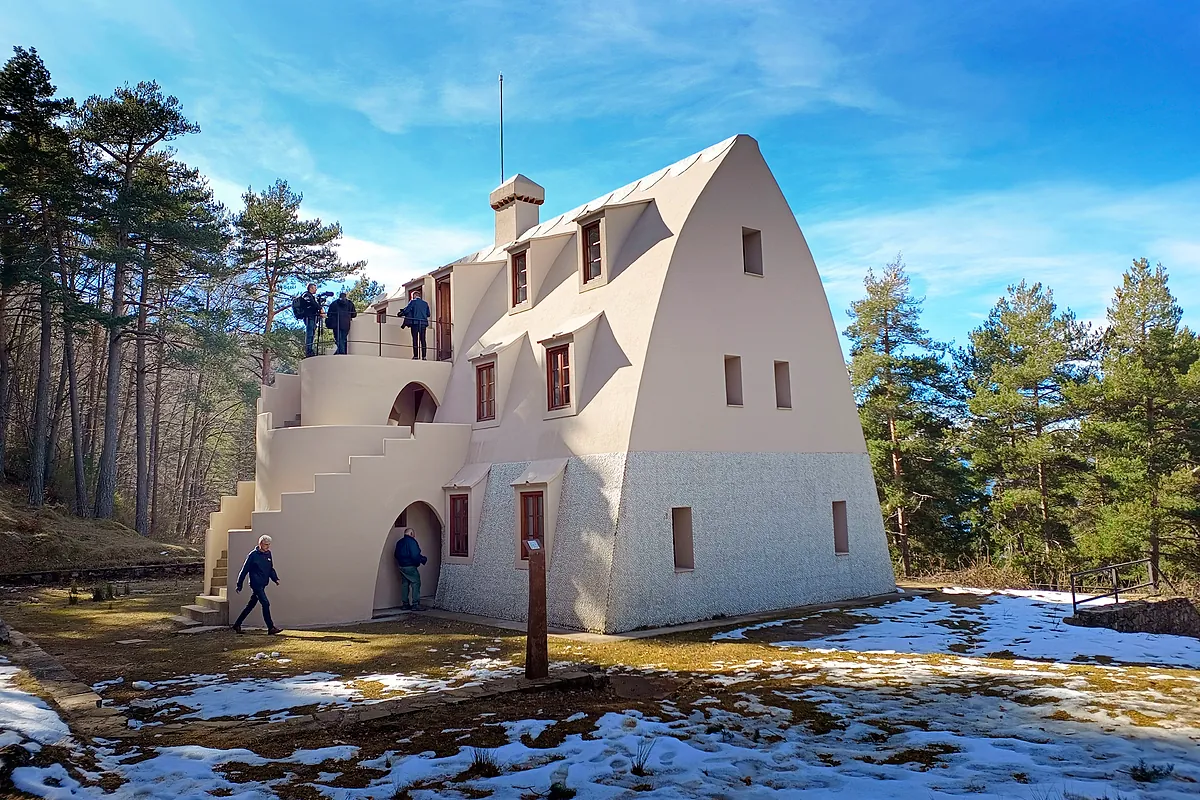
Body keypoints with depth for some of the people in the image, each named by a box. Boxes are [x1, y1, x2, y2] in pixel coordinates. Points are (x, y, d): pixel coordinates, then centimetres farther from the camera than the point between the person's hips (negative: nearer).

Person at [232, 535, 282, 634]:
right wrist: (239, 585, -4)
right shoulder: (253, 555, -9)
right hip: (256, 584, -7)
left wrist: (275, 578, 3)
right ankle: (271, 628, -12)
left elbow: (271, 569, 20)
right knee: (265, 603, -13)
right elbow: (245, 570, -6)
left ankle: (237, 625, 26)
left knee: (251, 605, 14)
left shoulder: (268, 554, 11)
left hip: (262, 585, 7)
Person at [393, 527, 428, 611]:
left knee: (404, 584, 13)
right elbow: (415, 555, -21)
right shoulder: (411, 541, -14)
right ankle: (415, 604, -7)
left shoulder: (399, 542, 12)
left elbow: (397, 555, 18)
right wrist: (424, 560, -7)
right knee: (416, 583, -4)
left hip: (401, 566, 9)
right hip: (410, 566, -9)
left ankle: (405, 604, 15)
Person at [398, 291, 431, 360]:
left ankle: (415, 355, -8)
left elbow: (406, 310, -6)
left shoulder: (413, 302, 1)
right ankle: (423, 356, -3)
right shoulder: (425, 303, 14)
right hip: (423, 323, 4)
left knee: (415, 339, -3)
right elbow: (428, 314, 16)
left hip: (415, 322, -4)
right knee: (423, 339, 3)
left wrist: (400, 314, 10)